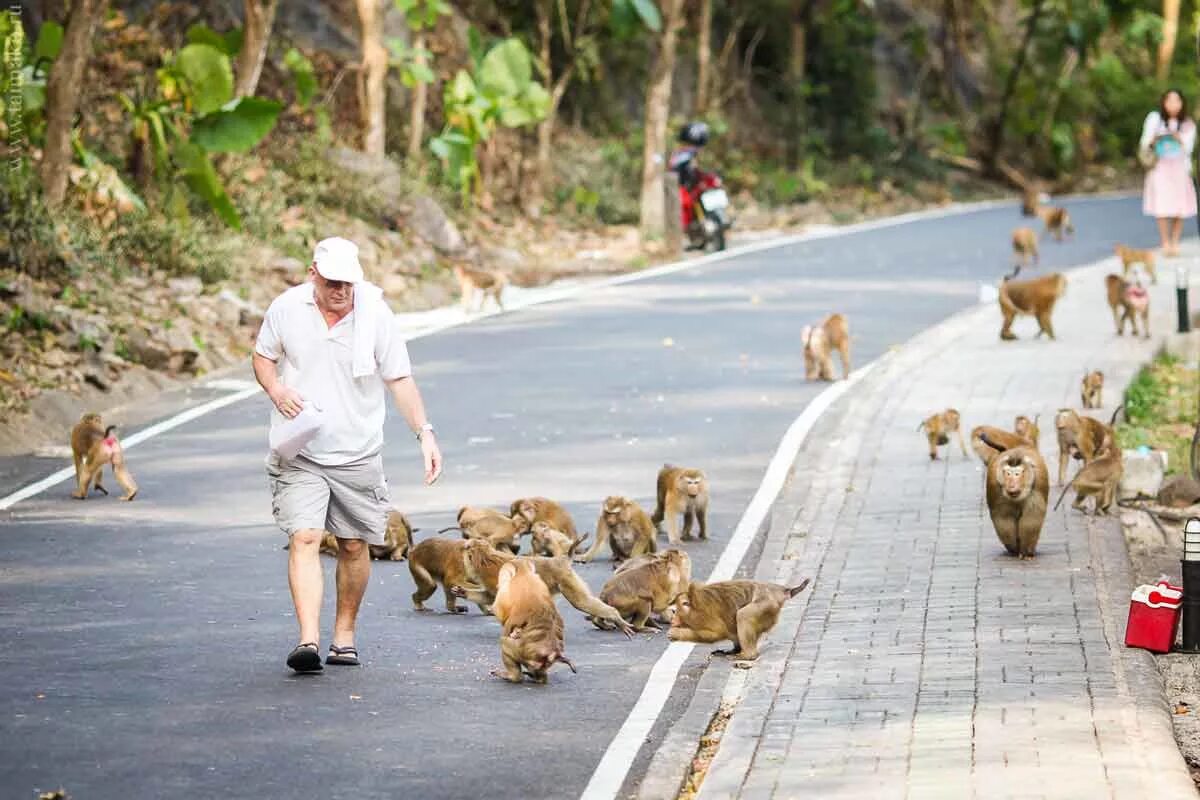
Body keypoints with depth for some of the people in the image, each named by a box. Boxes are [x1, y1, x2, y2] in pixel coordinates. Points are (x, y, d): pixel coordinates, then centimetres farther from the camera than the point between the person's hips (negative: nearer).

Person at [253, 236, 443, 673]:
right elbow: (263, 356, 11)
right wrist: (276, 390, -10)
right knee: (304, 538, -15)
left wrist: (425, 432, -11)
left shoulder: (375, 314, -7)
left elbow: (400, 379, -2)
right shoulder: (287, 308, -4)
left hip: (358, 453, 1)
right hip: (299, 453, -1)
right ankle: (308, 640, -23)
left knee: (354, 545, 8)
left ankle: (345, 633, 25)